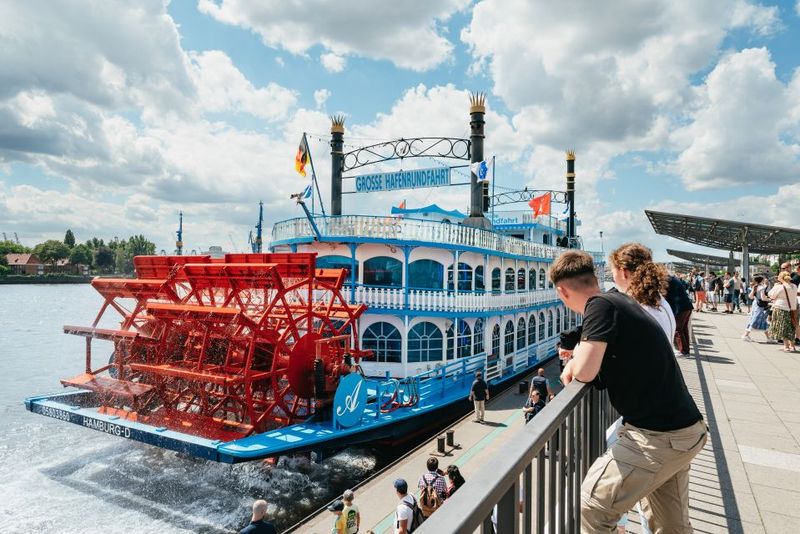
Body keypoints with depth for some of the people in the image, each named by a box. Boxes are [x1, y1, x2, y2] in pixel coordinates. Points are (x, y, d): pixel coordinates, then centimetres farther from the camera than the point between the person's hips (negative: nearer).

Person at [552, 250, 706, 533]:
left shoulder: (600, 304, -18)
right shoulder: (620, 299, 10)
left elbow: (584, 372, -22)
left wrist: (575, 358, -1)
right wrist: (577, 361, 2)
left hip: (660, 437, -9)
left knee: (593, 505, 3)